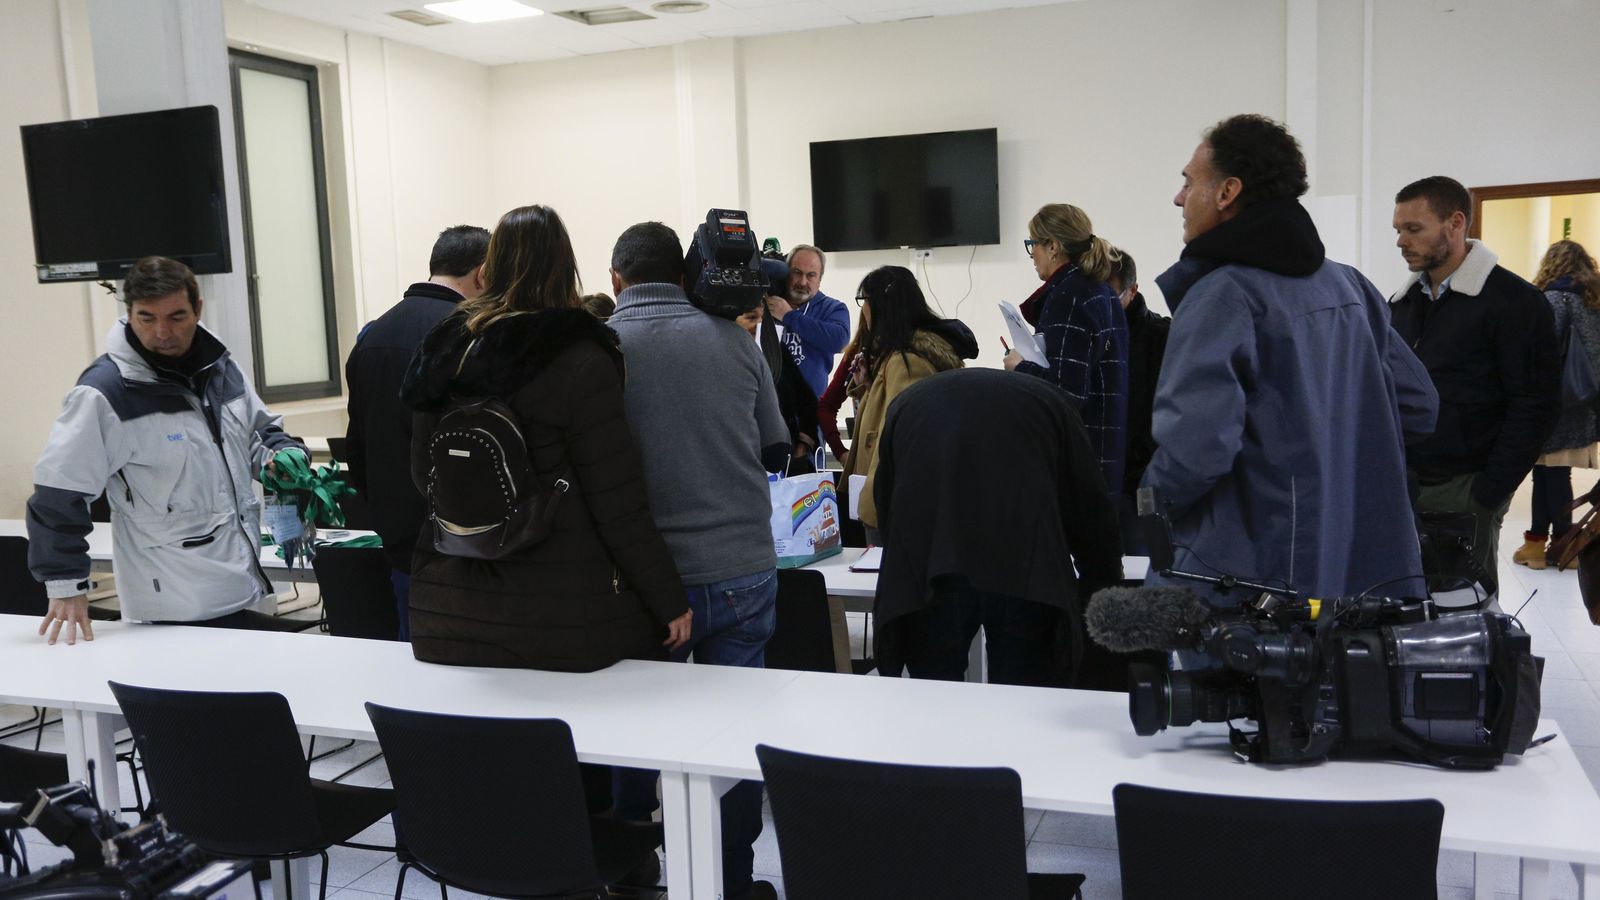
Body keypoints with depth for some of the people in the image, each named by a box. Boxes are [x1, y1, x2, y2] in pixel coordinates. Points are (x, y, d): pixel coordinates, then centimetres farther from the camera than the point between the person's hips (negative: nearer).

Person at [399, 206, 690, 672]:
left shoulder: (446, 348, 3)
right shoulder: (579, 361, -14)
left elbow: (423, 476, 14)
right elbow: (619, 505, -14)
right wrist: (670, 600, -5)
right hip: (563, 621, -5)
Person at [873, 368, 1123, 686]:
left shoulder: (907, 402, 28)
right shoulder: (1046, 399, 25)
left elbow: (885, 512, 30)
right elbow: (1090, 505, 23)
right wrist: (1104, 577, 39)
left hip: (923, 577, 1)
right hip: (1027, 573, -1)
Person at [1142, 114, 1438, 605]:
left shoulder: (1223, 293, -17)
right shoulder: (1350, 285, 7)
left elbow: (1195, 446, -27)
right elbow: (1418, 406, 13)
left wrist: (1156, 498, -7)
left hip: (1244, 581, -8)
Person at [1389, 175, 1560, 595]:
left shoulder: (1515, 302, -6)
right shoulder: (1402, 303, 14)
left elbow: (1536, 407, -10)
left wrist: (1486, 496, -14)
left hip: (1461, 492, -5)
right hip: (1397, 486, 6)